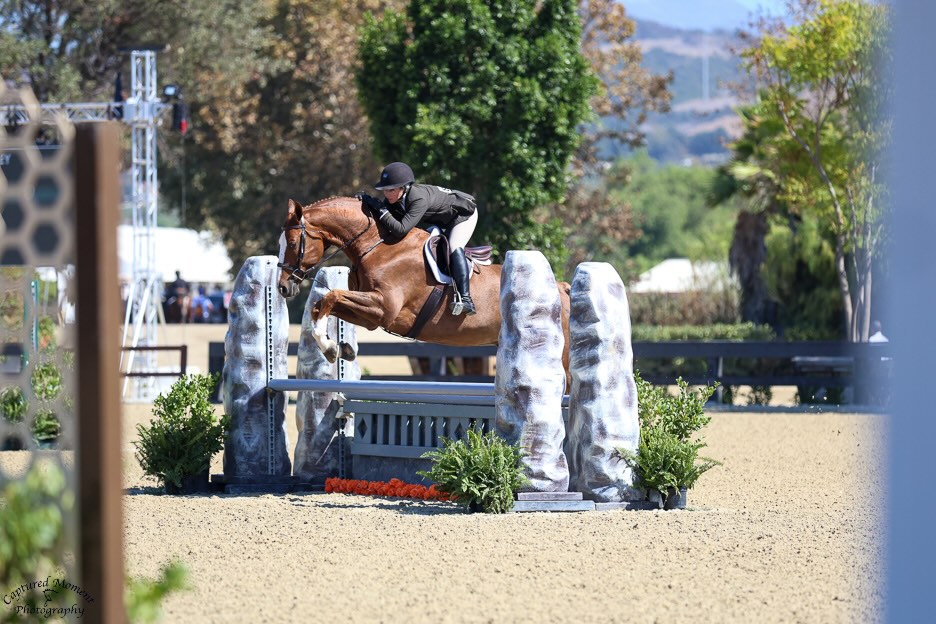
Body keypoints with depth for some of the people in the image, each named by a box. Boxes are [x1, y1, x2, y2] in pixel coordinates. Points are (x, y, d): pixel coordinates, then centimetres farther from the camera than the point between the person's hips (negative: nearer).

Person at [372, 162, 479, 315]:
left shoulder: (419, 199, -42)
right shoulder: (394, 198, -18)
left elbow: (401, 229, -50)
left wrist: (381, 211, -45)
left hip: (464, 214, -9)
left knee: (454, 247, -27)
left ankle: (465, 298, -35)